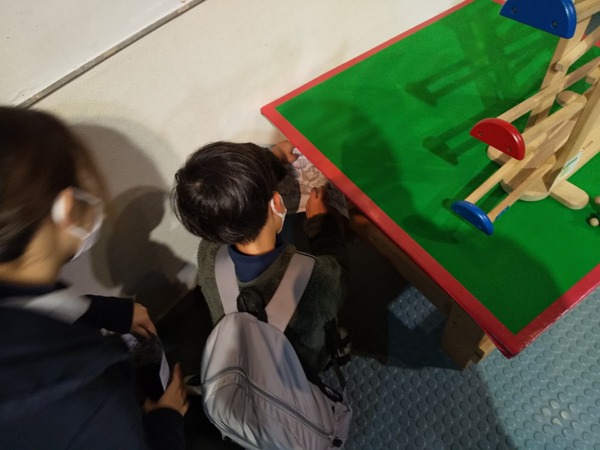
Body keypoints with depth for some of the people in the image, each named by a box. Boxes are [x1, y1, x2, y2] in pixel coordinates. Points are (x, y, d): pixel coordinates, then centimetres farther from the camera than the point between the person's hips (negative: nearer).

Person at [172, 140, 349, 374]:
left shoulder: (208, 253, -33)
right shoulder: (316, 278, -46)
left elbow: (235, 205, -10)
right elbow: (337, 267, -20)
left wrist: (274, 157, 2)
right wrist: (319, 219, -5)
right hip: (301, 369, -2)